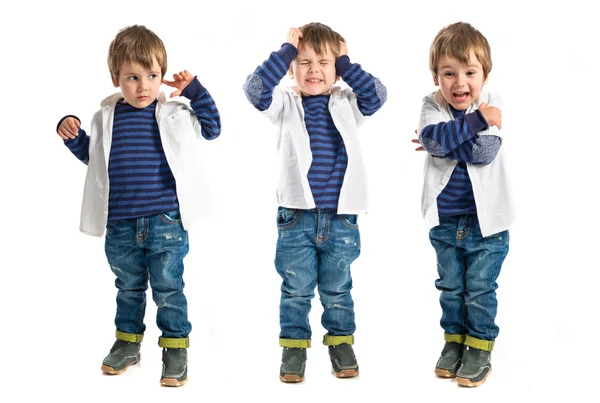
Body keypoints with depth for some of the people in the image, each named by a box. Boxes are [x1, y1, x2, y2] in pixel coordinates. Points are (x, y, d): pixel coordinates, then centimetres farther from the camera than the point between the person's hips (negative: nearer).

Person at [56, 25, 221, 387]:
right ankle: (127, 343, 33)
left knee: (168, 289, 4)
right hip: (120, 226, 3)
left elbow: (212, 128, 6)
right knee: (128, 288, 18)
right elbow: (91, 155, 19)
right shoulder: (106, 117, 4)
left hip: (166, 222, -2)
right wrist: (72, 134, 1)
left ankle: (176, 347, 17)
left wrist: (195, 90, -2)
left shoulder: (174, 113, -1)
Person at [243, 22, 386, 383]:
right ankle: (294, 348, 21)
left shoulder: (346, 104, 6)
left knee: (337, 289, 14)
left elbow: (377, 94, -9)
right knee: (296, 290, 8)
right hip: (297, 217, -1)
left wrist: (346, 62, -5)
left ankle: (341, 343, 29)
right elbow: (255, 88, -14)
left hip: (341, 217, 1)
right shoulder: (286, 104, 2)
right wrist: (286, 51, -11)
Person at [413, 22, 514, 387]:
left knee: (481, 290, 7)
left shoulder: (492, 107, -12)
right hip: (445, 221, 3)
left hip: (486, 220, -2)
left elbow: (484, 152, -27)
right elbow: (432, 137, -27)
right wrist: (476, 122, -33)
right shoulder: (432, 106, -6)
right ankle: (454, 341, 34)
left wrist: (446, 140, -23)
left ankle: (480, 349, 22)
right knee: (451, 287, 17)